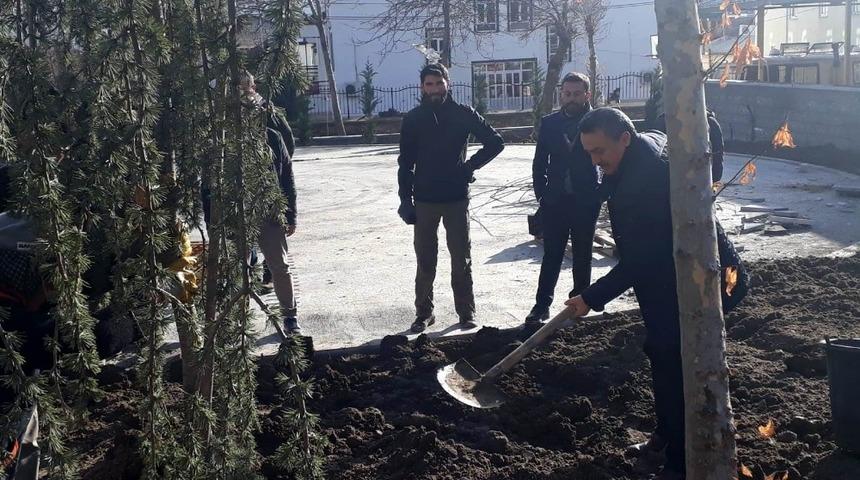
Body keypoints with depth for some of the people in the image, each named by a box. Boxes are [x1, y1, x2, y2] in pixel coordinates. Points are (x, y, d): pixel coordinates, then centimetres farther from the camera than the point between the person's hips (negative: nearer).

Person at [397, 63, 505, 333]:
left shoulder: (463, 114, -1)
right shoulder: (413, 119, 1)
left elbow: (495, 143, 4)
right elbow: (406, 163, 4)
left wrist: (470, 166, -4)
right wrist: (406, 200, -1)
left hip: (457, 198, -1)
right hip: (424, 199, 1)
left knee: (461, 259, 5)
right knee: (425, 261, 6)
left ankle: (466, 312, 15)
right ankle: (424, 313, 17)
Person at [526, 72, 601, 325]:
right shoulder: (549, 123, 4)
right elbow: (540, 162, 6)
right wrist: (541, 192, 0)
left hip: (586, 201, -1)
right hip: (555, 200, 1)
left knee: (582, 255, 11)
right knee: (552, 254, 2)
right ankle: (542, 304, 5)